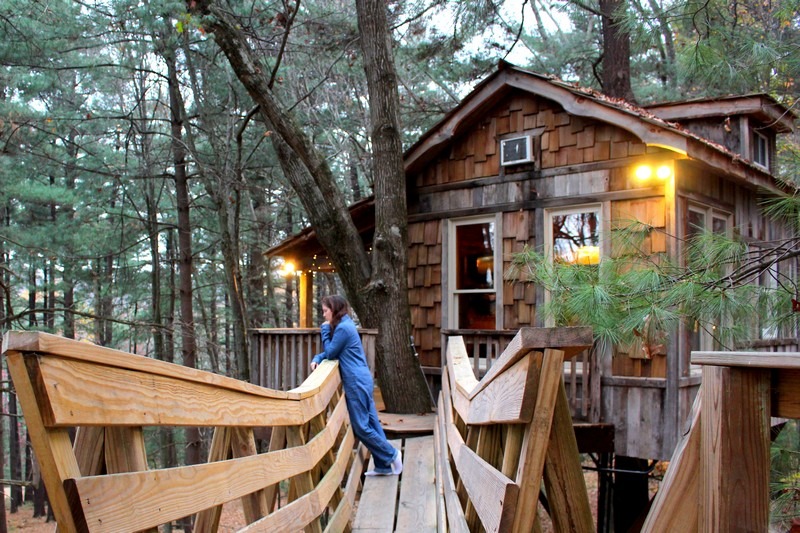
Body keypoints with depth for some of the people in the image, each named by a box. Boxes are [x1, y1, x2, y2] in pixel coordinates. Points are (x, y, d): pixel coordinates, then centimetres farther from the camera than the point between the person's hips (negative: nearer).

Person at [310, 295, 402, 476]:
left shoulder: (343, 328, -15)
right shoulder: (345, 325, 16)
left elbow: (331, 353, -9)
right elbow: (332, 352, 19)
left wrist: (325, 330, -2)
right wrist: (317, 358, 1)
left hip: (356, 382, -10)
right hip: (362, 380, 10)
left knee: (361, 426, -3)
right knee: (371, 422, 10)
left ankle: (391, 454, 5)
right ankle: (383, 465, 14)